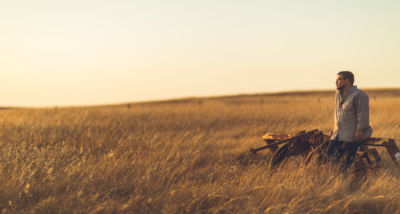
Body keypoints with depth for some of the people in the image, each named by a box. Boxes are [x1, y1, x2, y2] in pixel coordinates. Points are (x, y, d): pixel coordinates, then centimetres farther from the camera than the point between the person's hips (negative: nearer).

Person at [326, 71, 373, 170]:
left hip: (353, 135, -8)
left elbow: (363, 114, -17)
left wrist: (359, 131, -23)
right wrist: (335, 129, 22)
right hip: (339, 134, 8)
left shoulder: (359, 95, -11)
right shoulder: (338, 94, 16)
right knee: (330, 154, -7)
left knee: (345, 160, -19)